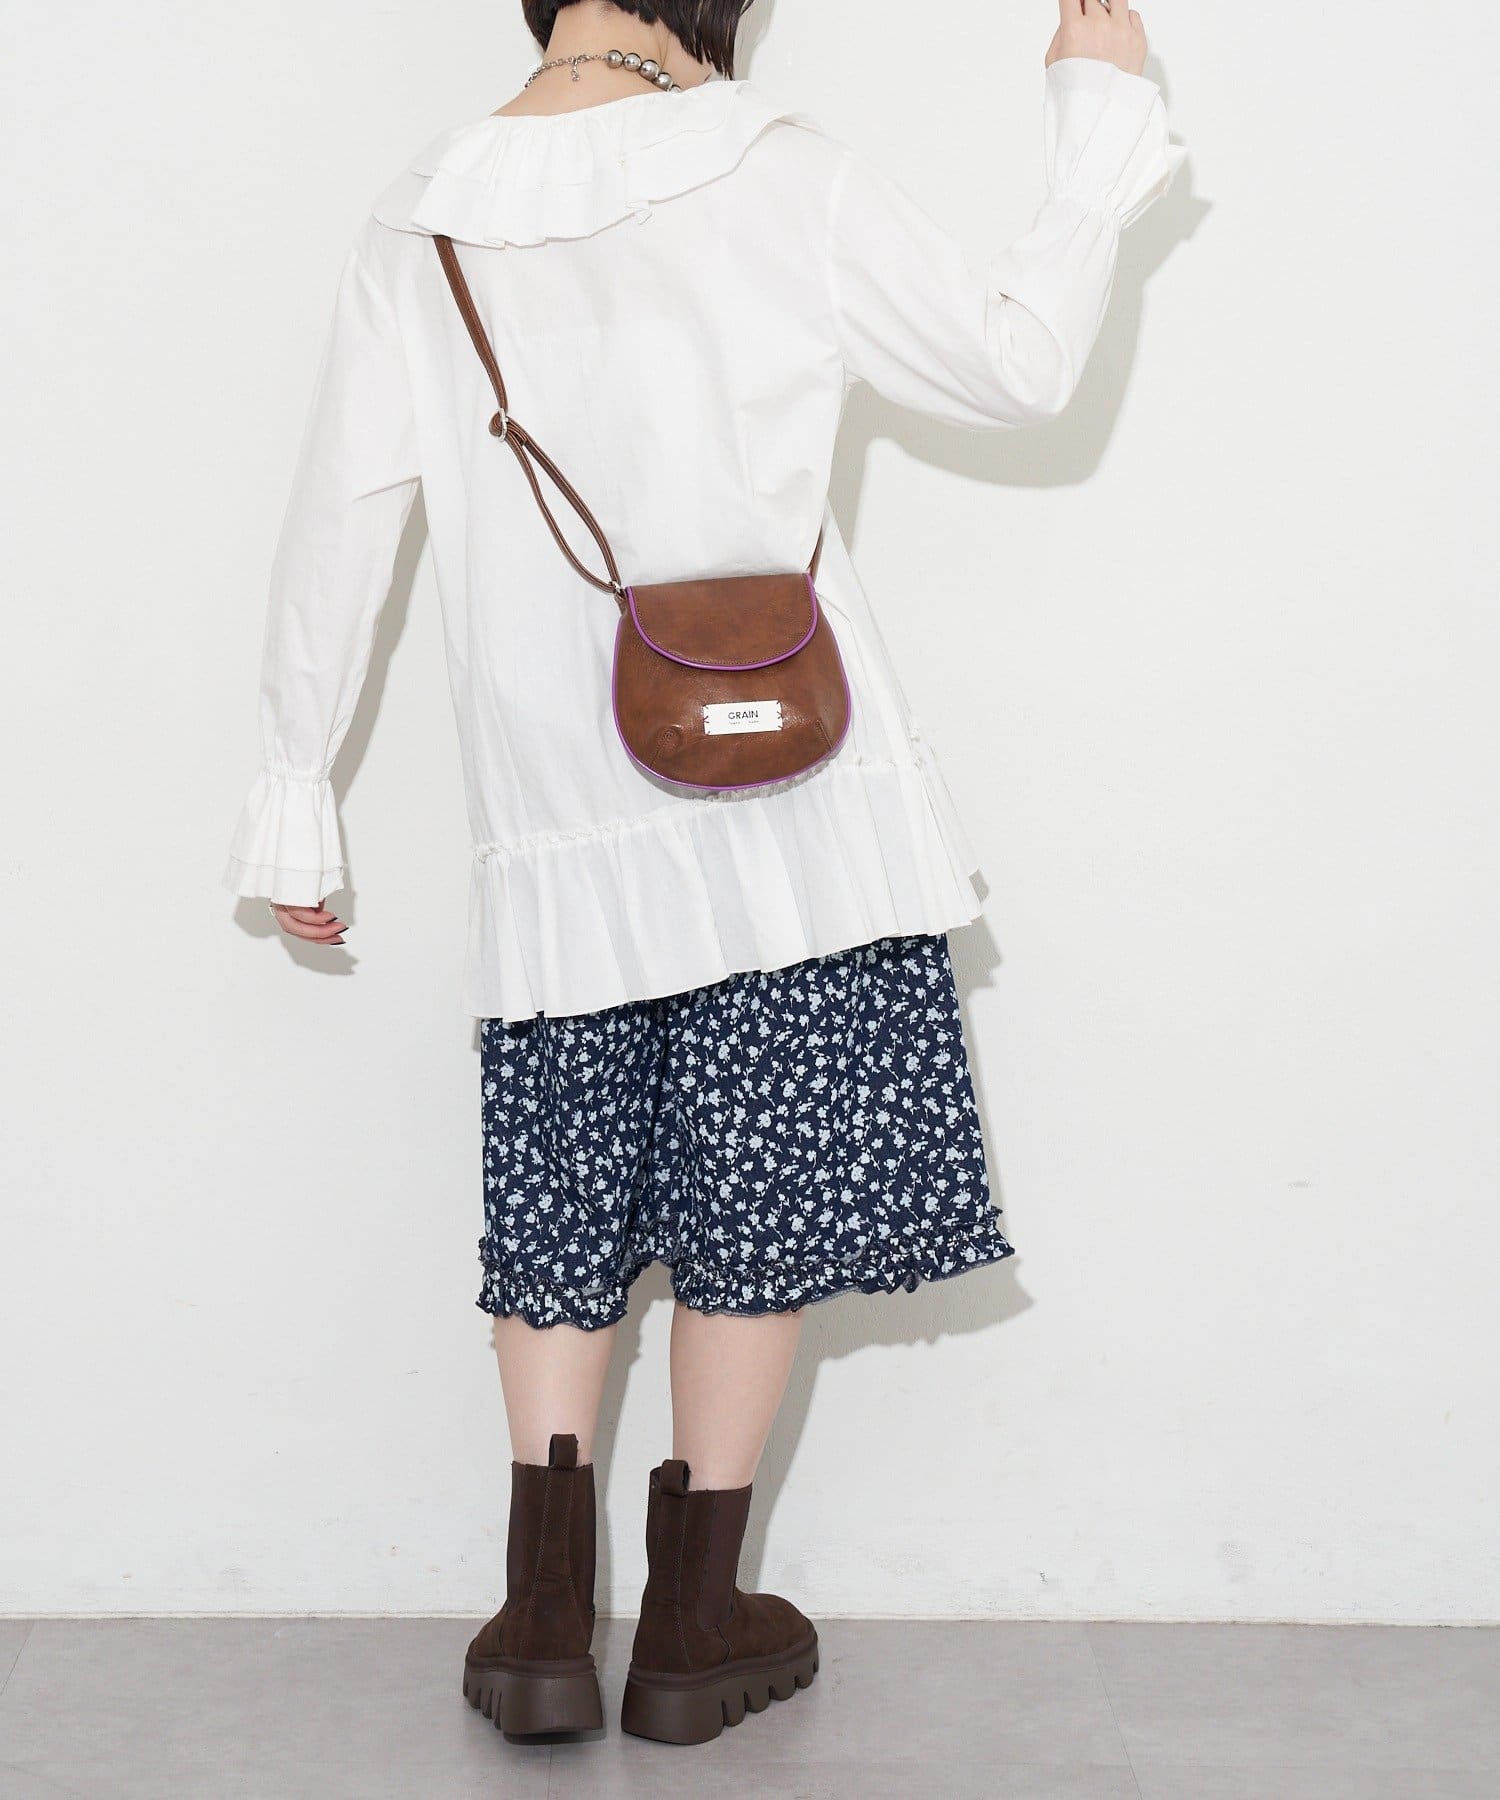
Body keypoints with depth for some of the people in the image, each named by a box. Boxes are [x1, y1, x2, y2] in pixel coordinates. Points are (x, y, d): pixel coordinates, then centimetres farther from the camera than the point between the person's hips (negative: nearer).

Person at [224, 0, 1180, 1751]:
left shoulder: (420, 224, 3)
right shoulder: (775, 175, -6)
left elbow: (341, 522, 4)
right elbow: (1016, 366, 1)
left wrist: (297, 793, 12)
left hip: (556, 822, 3)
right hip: (781, 803, -2)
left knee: (562, 1204, 13)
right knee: (757, 1198, 8)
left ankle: (543, 1622, 12)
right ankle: (694, 1624, 16)